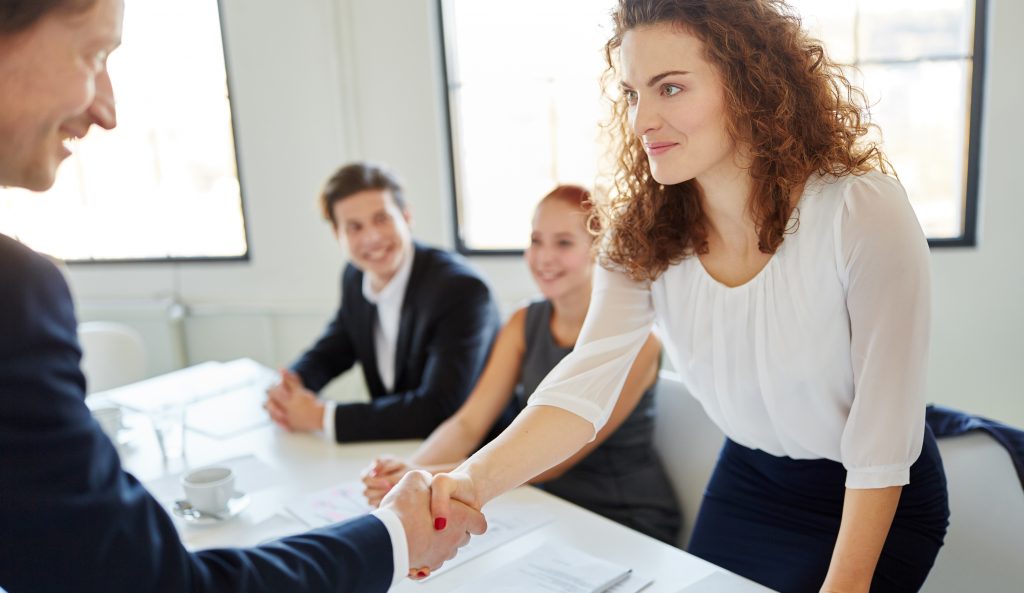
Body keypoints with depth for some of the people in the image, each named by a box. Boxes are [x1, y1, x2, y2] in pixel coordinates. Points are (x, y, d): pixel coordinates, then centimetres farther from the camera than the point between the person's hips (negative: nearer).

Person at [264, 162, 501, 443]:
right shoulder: (355, 277, 0)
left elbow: (438, 411, -27)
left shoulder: (462, 290, -22)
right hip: (392, 448, 7)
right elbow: (329, 353, 14)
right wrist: (289, 386, -9)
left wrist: (321, 416, -22)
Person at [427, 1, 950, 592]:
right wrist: (475, 480, -40)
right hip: (747, 481, 4)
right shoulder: (642, 234, -14)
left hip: (878, 499, -4)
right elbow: (586, 383, -24)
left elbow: (882, 433, -23)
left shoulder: (863, 213, -28)